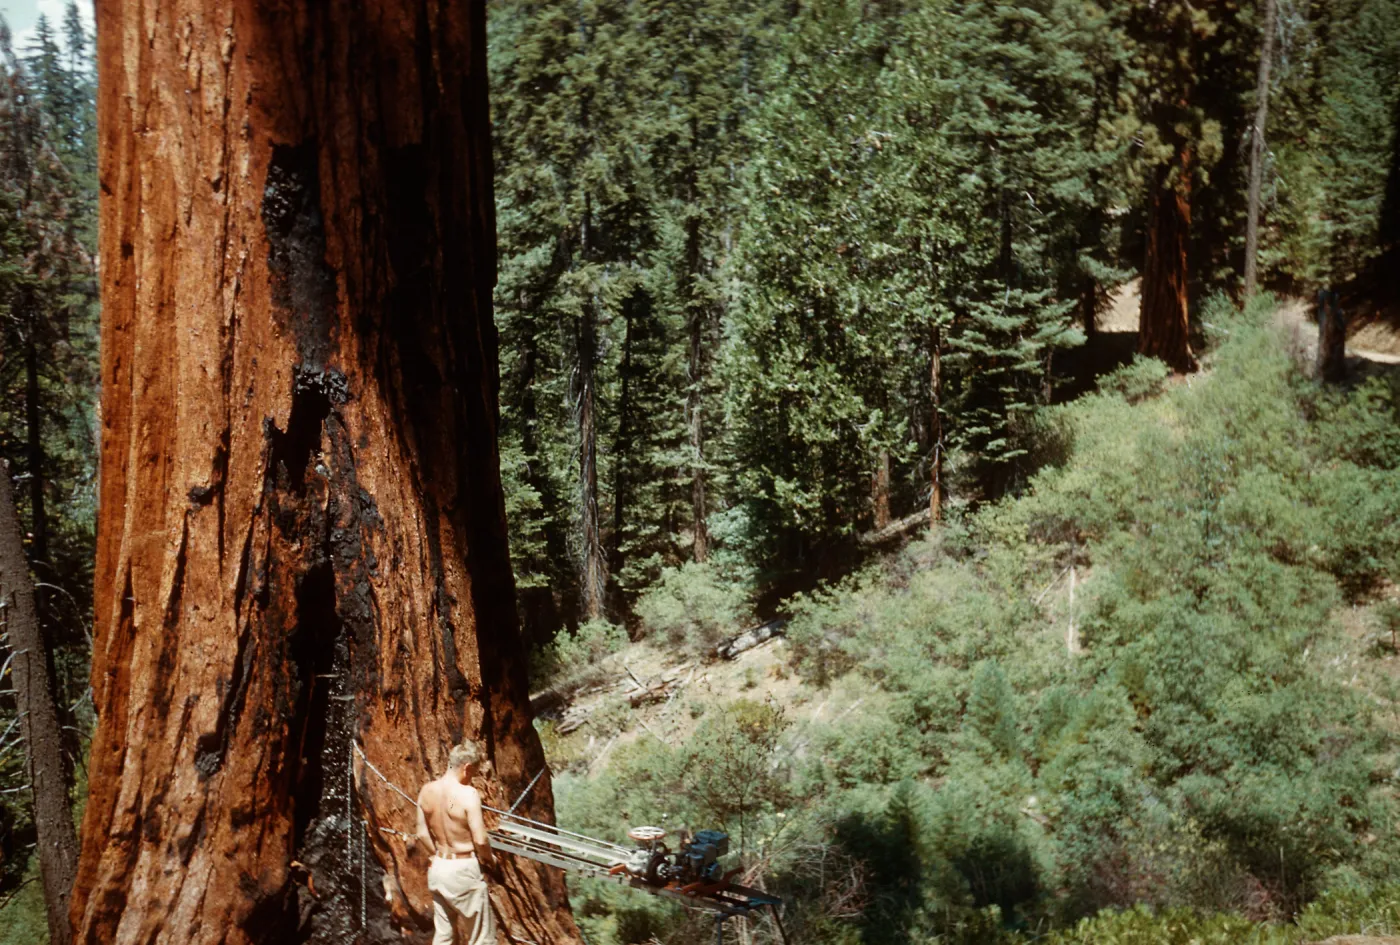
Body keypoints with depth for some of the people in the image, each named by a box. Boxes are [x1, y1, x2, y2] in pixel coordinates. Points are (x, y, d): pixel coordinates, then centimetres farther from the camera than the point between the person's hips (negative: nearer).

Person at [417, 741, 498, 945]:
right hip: (464, 870, -7)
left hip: (438, 867, 7)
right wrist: (489, 859, -2)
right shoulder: (467, 794, -21)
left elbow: (422, 834, 7)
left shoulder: (426, 791, 0)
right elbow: (480, 839, -21)